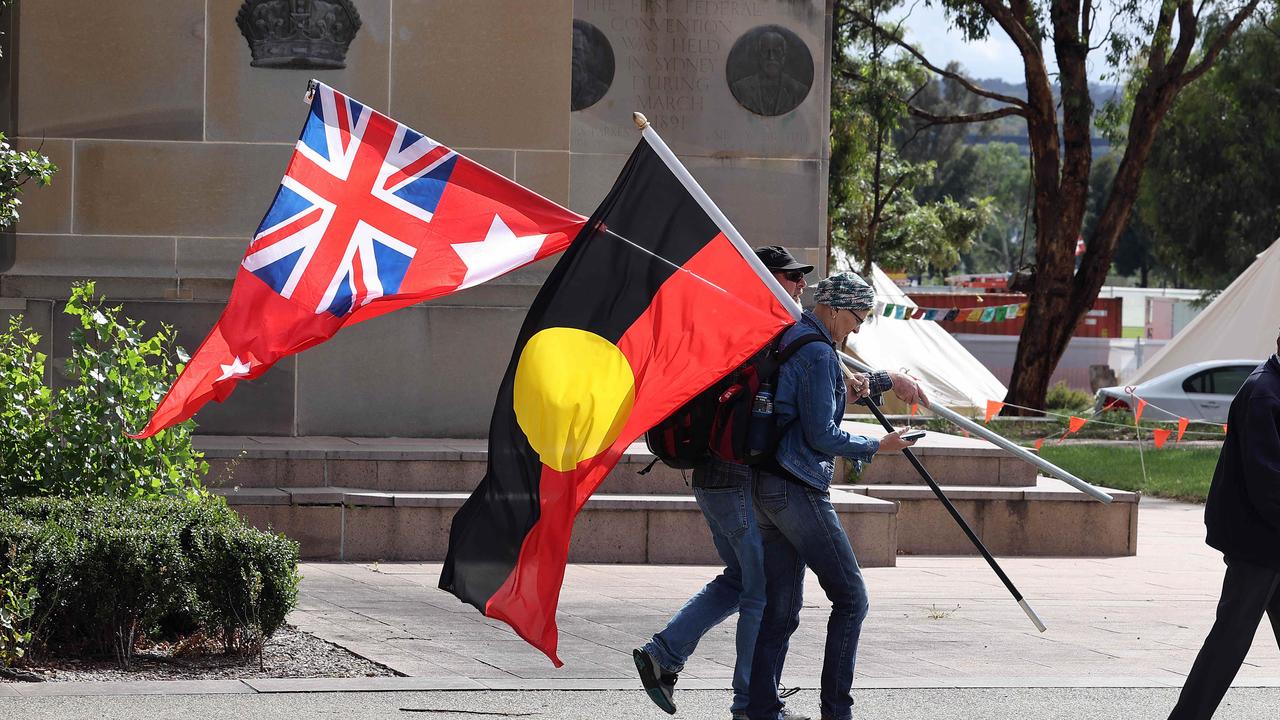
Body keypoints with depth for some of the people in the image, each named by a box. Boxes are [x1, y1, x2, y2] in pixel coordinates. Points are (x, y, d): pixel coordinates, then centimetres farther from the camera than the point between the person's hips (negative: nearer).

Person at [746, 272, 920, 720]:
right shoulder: (818, 353, -13)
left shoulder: (789, 338, 16)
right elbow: (821, 437, -16)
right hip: (800, 491, -10)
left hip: (768, 488, 10)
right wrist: (877, 447, -5)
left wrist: (843, 393, 23)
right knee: (850, 598, -3)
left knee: (780, 609, 10)